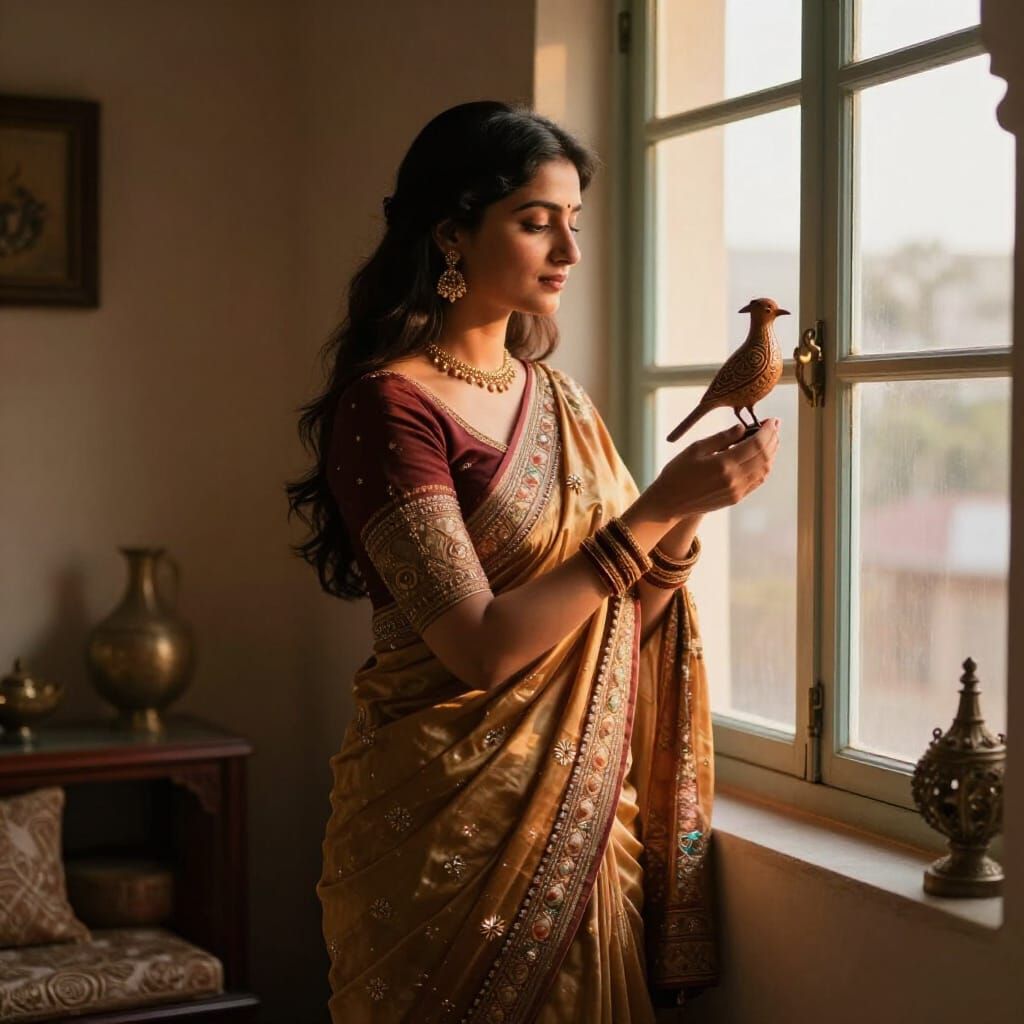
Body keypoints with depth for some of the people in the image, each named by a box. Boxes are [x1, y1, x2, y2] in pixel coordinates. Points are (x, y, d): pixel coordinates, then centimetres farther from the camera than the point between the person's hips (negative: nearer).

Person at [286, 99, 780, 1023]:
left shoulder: (561, 401, 8)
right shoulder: (388, 404, -13)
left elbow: (623, 624, 8)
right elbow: (478, 647, -21)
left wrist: (687, 515, -9)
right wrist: (658, 505, -22)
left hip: (590, 822, 7)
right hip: (453, 828, -6)